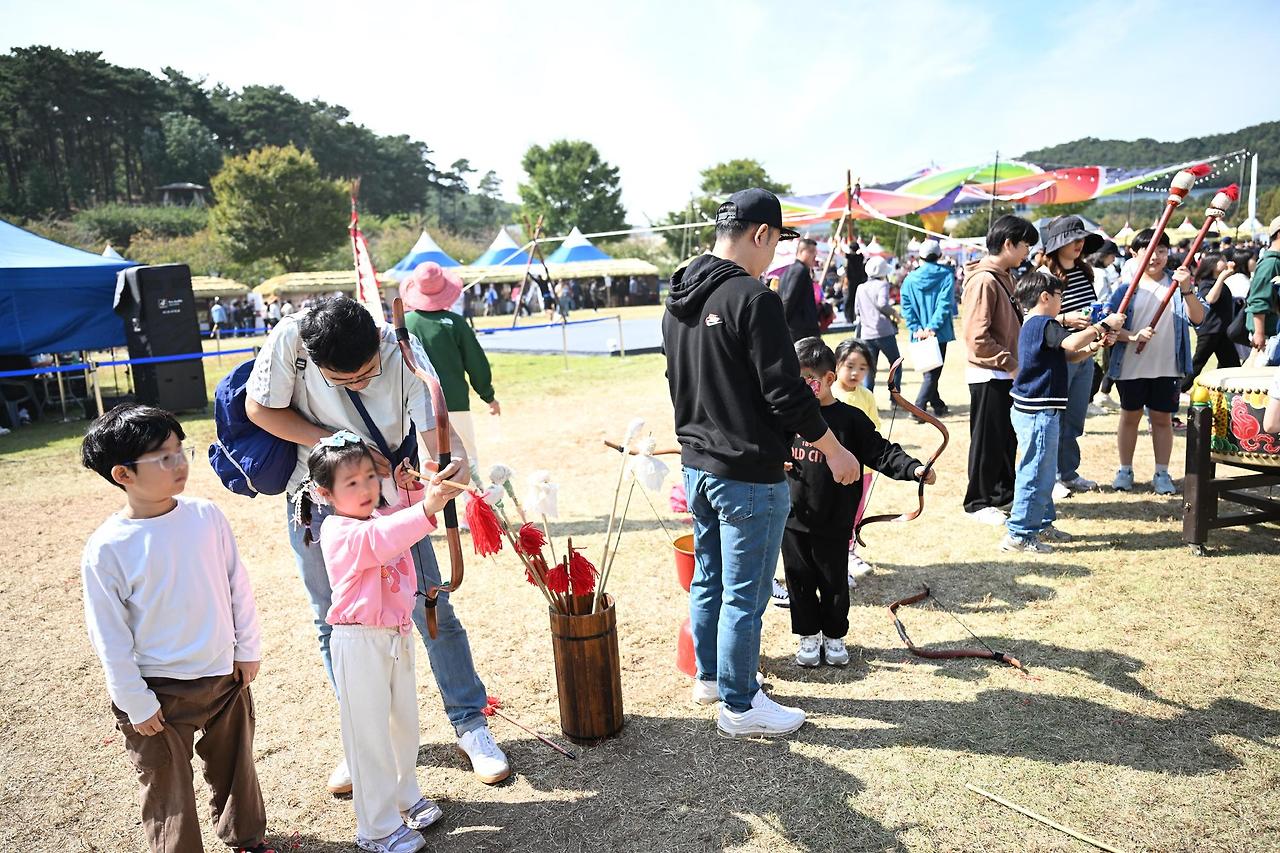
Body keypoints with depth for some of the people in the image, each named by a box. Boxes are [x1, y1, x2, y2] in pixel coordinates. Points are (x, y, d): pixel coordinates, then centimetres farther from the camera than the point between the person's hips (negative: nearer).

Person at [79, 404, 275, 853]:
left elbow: (238, 584, 2)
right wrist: (135, 704, -7)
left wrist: (248, 648, 6)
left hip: (226, 674, 4)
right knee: (168, 791, 11)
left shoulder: (206, 516, -8)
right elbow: (110, 635, -11)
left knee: (235, 765, 23)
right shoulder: (106, 549, -18)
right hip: (160, 691, -4)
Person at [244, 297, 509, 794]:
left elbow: (436, 431, -30)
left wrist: (455, 467, -53)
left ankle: (471, 725, 17)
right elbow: (260, 408, -12)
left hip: (389, 491, -1)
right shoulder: (290, 338, -24)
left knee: (432, 611, 1)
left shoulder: (403, 351, -25)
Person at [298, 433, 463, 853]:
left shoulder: (383, 515, 3)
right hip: (360, 643, -8)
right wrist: (425, 509, -57)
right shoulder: (337, 532, -23)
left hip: (397, 634, 8)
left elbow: (407, 517, 16)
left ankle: (405, 795, 43)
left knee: (404, 722, 22)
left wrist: (411, 491, -6)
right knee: (370, 735, 4)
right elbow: (380, 540, -42)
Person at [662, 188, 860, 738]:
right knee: (744, 595, 5)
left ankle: (710, 677, 38)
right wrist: (834, 450, -6)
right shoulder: (753, 299, -19)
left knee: (708, 580, 21)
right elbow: (786, 393, -19)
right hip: (749, 475, -9)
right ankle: (739, 706, 19)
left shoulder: (678, 300, 8)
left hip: (695, 464, 9)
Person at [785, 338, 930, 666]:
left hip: (834, 522, -2)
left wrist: (914, 469, -21)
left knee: (834, 582, 12)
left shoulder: (850, 418, -7)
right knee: (800, 579, 12)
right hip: (793, 517, 2)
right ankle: (808, 636, 30)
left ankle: (834, 636, 32)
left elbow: (881, 452, -9)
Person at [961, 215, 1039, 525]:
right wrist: (1012, 364, -20)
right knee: (987, 440, 1)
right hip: (989, 375, -9)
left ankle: (1004, 491, 33)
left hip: (1007, 374, 9)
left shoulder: (1004, 277, 12)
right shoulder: (983, 281, -19)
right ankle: (978, 502, 14)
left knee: (1007, 438, 18)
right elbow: (978, 338, -24)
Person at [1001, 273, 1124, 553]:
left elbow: (1070, 356, 20)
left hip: (1035, 410, 11)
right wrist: (1104, 325, -20)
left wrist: (1096, 344, 4)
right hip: (1038, 412, -11)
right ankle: (1018, 534, -2)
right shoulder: (1043, 324, -14)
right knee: (1036, 473, -7)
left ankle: (1041, 524, 30)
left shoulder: (1034, 325, 18)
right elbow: (1071, 343, -32)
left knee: (1043, 471, 20)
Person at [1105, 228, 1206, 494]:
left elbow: (1198, 318, -10)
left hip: (1167, 369, 1)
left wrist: (1187, 290, -25)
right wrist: (1133, 336, -23)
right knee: (1130, 417, 11)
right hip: (1131, 366, -1)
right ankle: (1125, 471, 22)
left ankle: (1162, 474, 19)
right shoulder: (1127, 287, -2)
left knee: (1162, 419, 9)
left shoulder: (1178, 285, 2)